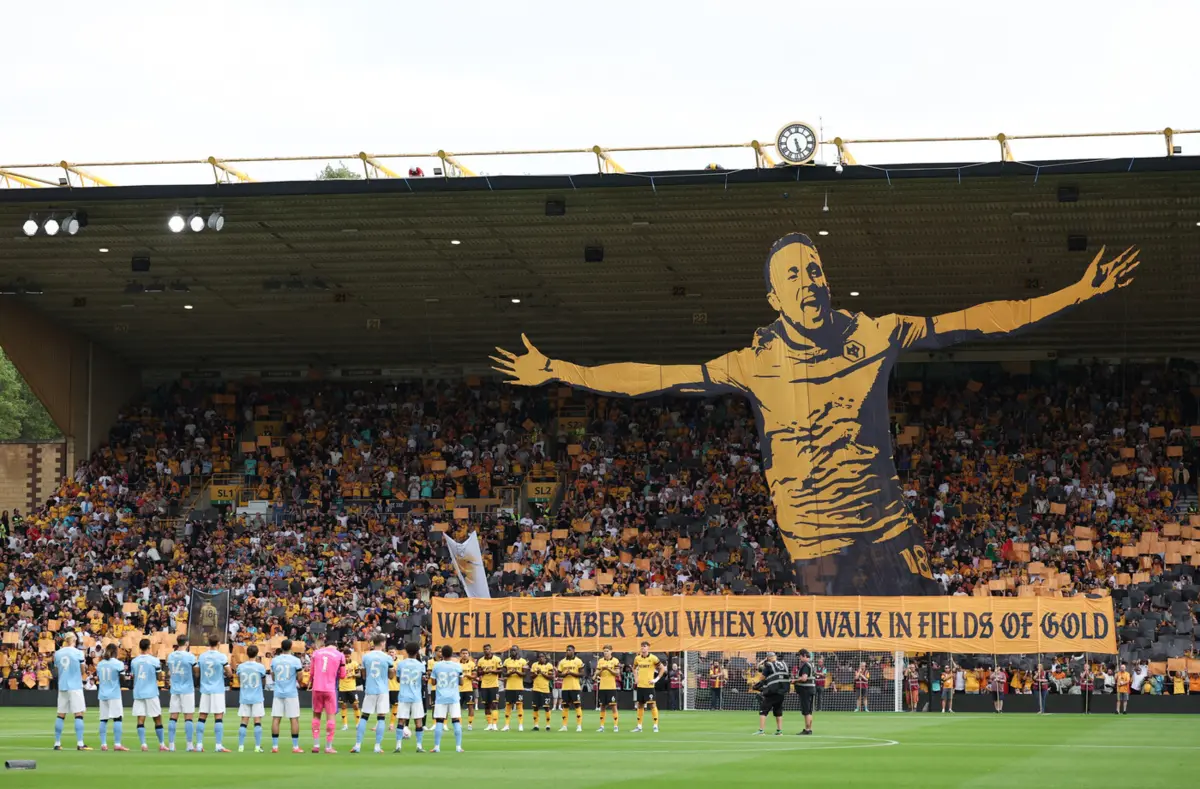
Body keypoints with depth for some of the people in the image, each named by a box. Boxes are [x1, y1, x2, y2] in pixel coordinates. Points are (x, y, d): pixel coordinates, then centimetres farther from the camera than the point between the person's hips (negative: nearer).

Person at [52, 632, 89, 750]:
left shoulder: (57, 653, 3)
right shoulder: (78, 653, -7)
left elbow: (56, 670, 11)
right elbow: (82, 671, -1)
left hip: (62, 686, 4)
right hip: (75, 686, -4)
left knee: (61, 715, 9)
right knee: (79, 714, -4)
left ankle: (57, 743, 11)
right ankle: (80, 744, -10)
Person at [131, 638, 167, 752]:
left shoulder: (134, 661, 5)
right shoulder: (154, 660, -6)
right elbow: (159, 677, -1)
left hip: (138, 693, 3)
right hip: (151, 693, -3)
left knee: (140, 720, 0)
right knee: (158, 719, 7)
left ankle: (143, 744, -11)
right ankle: (162, 744, 12)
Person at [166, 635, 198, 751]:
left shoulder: (170, 656, 5)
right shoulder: (190, 656, -10)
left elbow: (169, 672, 14)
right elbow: (197, 670, 0)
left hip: (174, 689, 4)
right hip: (187, 689, -4)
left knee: (173, 717, 5)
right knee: (189, 717, -1)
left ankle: (171, 745, 2)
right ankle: (189, 745, -4)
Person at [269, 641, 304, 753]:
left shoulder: (274, 660, 4)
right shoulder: (295, 660, -6)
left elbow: (272, 677, 13)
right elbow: (299, 677, -6)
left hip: (278, 693, 3)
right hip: (291, 692, -3)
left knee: (276, 718, 3)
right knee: (294, 719, 1)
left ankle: (274, 746, 1)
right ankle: (295, 747, 0)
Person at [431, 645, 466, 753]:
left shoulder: (437, 666, -2)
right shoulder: (457, 666, -1)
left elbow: (433, 682, 5)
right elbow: (461, 682, 4)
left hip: (440, 697, 0)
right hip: (454, 697, 0)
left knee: (439, 721, 1)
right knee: (456, 721, 1)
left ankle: (437, 747, -2)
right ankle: (458, 747, -2)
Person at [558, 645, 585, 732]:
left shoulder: (578, 661, -1)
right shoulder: (562, 662, 9)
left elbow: (582, 674, -5)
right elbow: (558, 674, 10)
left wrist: (572, 673, -18)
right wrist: (565, 674, -11)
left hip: (575, 687, -4)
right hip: (565, 687, 4)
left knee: (577, 705, -5)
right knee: (565, 706, 5)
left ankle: (579, 726, -3)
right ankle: (564, 726, 9)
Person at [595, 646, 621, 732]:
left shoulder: (615, 661, -2)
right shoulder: (600, 661, 9)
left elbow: (617, 673, -7)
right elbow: (597, 674, 7)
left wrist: (609, 669, -18)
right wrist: (602, 669, -13)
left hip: (611, 687, -4)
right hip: (602, 687, 4)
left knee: (613, 706, -4)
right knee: (602, 706, 7)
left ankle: (616, 726, 1)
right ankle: (602, 726, 12)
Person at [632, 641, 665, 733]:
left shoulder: (653, 658, -8)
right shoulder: (637, 658, 7)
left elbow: (663, 668, -3)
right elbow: (634, 668, 26)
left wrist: (657, 679, -8)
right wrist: (636, 677, 13)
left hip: (649, 686, -5)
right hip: (640, 685, 5)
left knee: (652, 705, -8)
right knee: (640, 705, 9)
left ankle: (655, 726, -4)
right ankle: (639, 726, 16)